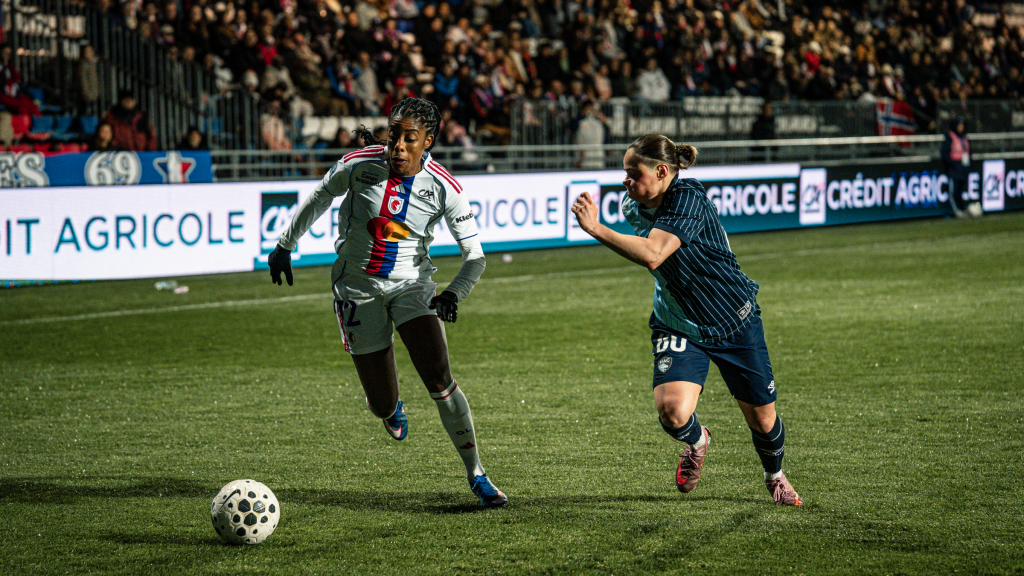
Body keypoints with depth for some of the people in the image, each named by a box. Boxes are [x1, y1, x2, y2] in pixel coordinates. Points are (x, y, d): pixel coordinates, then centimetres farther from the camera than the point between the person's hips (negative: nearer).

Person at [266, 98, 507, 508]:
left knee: (439, 379, -19)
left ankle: (476, 476, -7)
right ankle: (391, 407, 43)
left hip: (411, 286, 0)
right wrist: (285, 246, 12)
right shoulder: (359, 164, -15)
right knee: (382, 406, 1)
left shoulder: (444, 188, -15)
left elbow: (474, 256, -9)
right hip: (358, 289, 0)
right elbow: (320, 198, 5)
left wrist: (454, 293, -26)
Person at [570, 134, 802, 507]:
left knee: (762, 420, 8)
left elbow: (652, 255, -40)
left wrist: (595, 229, -39)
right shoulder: (635, 209, -2)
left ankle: (775, 476, 43)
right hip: (677, 328, 4)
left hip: (736, 323, -4)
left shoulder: (688, 199, -26)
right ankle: (696, 441, 14)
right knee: (672, 409, -23)